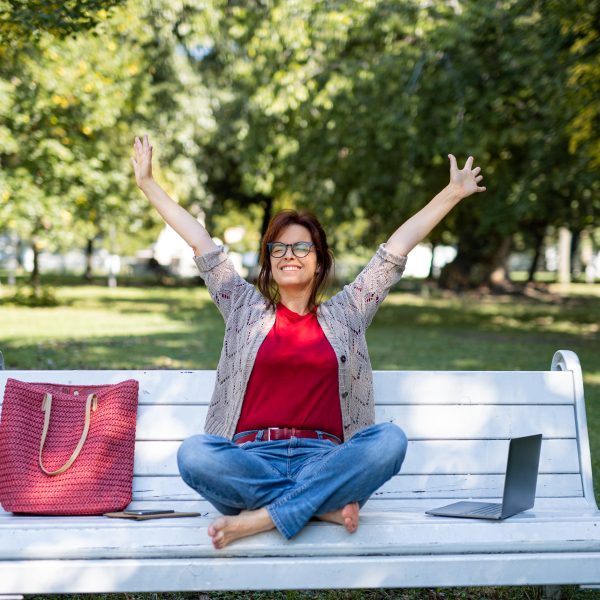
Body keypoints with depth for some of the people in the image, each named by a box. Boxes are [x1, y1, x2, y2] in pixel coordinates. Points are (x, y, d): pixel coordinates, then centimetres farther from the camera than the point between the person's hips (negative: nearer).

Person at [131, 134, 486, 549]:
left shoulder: (344, 315, 18)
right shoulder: (246, 310, 17)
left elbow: (397, 249, 16)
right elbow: (201, 244, 16)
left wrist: (452, 193, 18)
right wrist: (148, 185, 18)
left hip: (323, 458, 1)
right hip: (252, 458, 0)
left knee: (390, 438, -30)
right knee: (194, 454, -32)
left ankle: (260, 518, -30)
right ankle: (324, 505, -24)